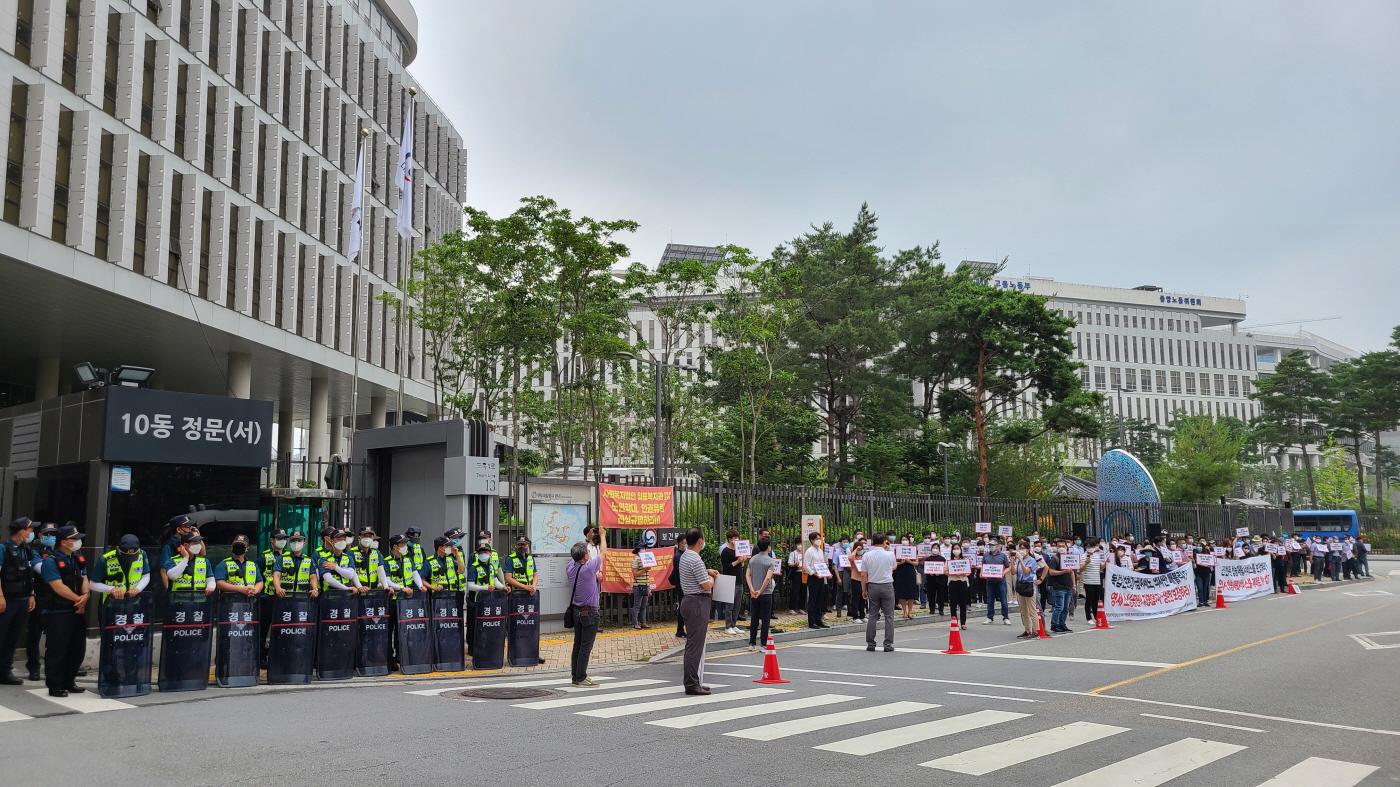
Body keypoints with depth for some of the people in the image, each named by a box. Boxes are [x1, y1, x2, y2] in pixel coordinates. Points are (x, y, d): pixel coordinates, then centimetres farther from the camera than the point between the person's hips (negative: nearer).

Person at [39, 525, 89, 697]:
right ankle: (55, 686, 3)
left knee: (77, 648, 11)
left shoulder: (78, 559, 13)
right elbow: (58, 587, -18)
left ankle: (69, 683, 22)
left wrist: (85, 596, -12)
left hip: (77, 611, 8)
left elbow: (84, 580, 7)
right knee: (57, 649, -4)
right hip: (57, 613, -8)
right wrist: (78, 599, -15)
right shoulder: (51, 561, -12)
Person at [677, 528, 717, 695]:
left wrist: (707, 571, 19)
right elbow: (707, 585, -17)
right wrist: (711, 578, 4)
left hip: (688, 601, 11)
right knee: (696, 644, -9)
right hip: (698, 603, -11)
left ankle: (692, 681, 18)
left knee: (692, 643, 13)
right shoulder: (696, 560, -19)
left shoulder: (684, 556, 12)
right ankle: (692, 684, -9)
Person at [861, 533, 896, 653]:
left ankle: (870, 644, 9)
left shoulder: (867, 555, -2)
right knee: (889, 616, 2)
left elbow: (864, 575, 0)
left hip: (873, 587, 2)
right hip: (887, 586, -2)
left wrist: (865, 590, 10)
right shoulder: (890, 554, -5)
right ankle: (888, 645, 1)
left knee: (872, 616, 7)